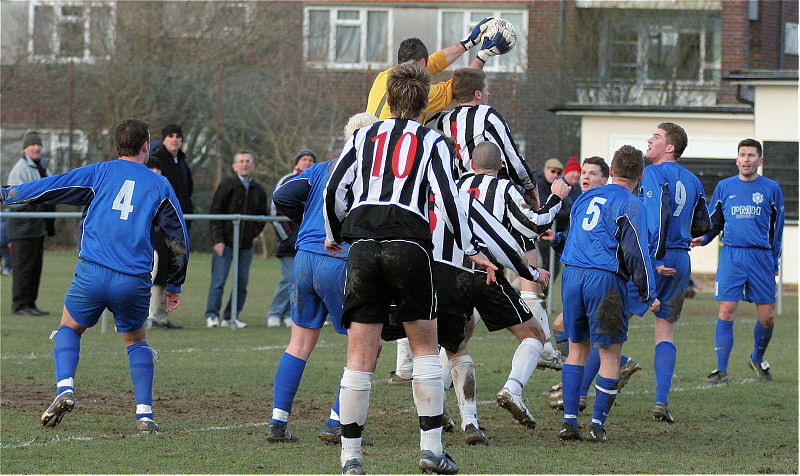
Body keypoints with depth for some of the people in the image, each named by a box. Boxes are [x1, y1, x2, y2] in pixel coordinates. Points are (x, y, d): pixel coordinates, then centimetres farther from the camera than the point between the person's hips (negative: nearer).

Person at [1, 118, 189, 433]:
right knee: (135, 341, 21)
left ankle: (65, 388, -3)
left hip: (93, 273, -1)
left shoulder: (99, 173, 8)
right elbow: (178, 239, 16)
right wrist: (175, 285, 27)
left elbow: (52, 187, 5)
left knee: (69, 328, 21)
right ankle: (144, 413, 7)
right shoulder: (159, 185, 12)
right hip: (135, 282, 1)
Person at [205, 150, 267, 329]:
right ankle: (212, 316, -3)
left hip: (246, 244, 4)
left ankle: (231, 317, 11)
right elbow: (215, 213, -5)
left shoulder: (258, 190, 9)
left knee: (242, 282, 3)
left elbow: (263, 216, 20)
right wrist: (218, 239, -11)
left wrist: (253, 233, 5)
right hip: (225, 242, -4)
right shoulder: (227, 186, -4)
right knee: (219, 279, -8)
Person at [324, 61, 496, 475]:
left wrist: (333, 236, 28)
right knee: (425, 347, 12)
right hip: (409, 245, -2)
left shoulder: (363, 137, 16)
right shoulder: (431, 142, 9)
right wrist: (471, 250, 3)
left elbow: (334, 189, 12)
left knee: (360, 357, 1)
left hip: (362, 245, 2)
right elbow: (446, 197, -2)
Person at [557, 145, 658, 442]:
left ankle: (569, 421, 10)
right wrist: (648, 295, -1)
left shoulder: (585, 198, 18)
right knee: (609, 354, 3)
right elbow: (636, 253, -7)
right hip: (605, 281, -6)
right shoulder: (629, 205, -3)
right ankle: (597, 424, 1)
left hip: (571, 275, 6)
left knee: (577, 348, 16)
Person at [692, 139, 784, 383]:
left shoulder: (771, 188, 7)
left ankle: (757, 359, 27)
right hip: (731, 255, 0)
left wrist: (774, 262, 11)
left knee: (767, 316, 1)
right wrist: (702, 238, -4)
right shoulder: (724, 187, 9)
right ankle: (721, 369, -6)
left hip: (761, 256, 0)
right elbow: (713, 221, 16)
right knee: (727, 311, -9)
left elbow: (777, 228, 12)